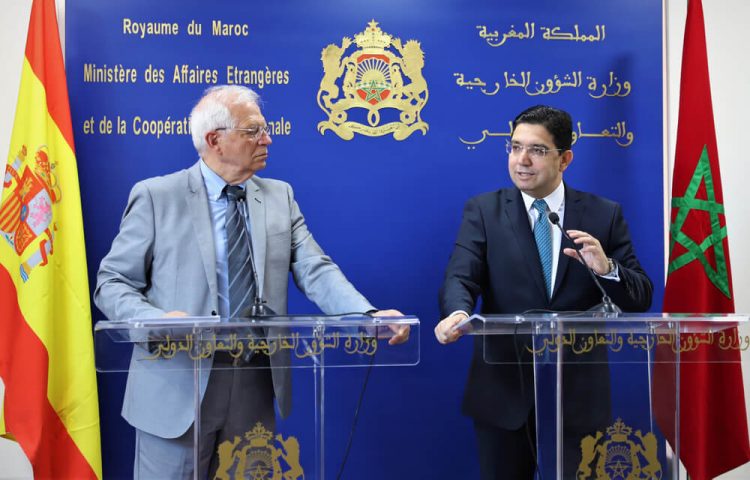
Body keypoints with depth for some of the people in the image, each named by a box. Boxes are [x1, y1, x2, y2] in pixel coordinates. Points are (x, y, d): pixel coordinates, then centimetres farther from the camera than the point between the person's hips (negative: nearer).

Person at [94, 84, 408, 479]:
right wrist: (158, 320, -22)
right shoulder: (156, 196, -2)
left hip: (256, 391, 4)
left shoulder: (280, 197, 9)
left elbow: (316, 272, 0)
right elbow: (112, 283, -1)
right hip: (177, 389, -3)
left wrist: (369, 315, -18)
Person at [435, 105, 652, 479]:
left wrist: (607, 269, -22)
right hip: (503, 389, 0)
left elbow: (641, 298, 0)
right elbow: (461, 277, -12)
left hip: (575, 391, 0)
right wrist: (458, 313, -34)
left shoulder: (604, 215, 2)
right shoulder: (483, 211, 1)